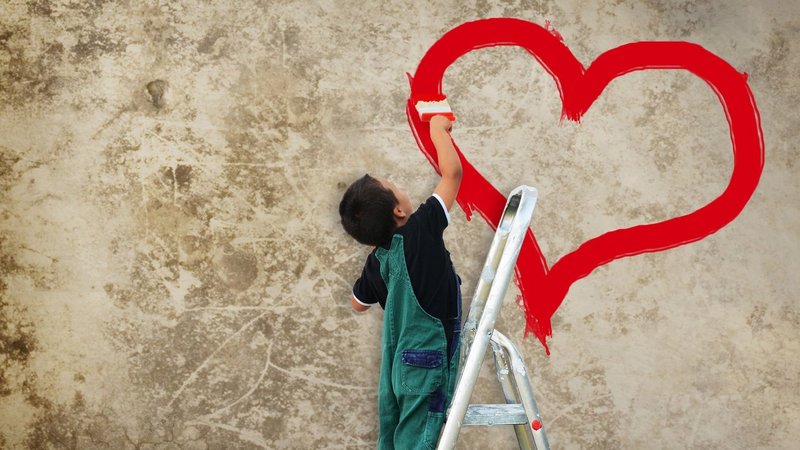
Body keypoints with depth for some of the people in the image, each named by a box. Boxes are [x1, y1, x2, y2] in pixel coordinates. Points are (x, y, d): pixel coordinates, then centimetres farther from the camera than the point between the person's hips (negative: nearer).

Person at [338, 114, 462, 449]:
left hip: (396, 364, 7)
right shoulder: (421, 231, -16)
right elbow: (452, 172, -10)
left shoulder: (375, 262, 3)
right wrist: (438, 129, 5)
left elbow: (359, 304, 23)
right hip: (427, 363, -7)